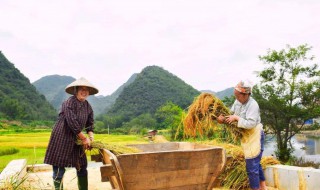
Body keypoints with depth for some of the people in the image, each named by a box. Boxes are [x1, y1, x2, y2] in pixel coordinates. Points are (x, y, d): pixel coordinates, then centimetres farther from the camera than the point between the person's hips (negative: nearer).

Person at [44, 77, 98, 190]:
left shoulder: (88, 106, 6)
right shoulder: (69, 102, -17)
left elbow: (90, 124, 10)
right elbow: (72, 123, -22)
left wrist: (91, 137, -7)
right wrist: (84, 138, -16)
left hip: (76, 140, 7)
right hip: (62, 138, -7)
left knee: (82, 166, 9)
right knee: (59, 168, -3)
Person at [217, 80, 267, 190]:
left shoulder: (253, 105, -25)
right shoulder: (237, 101, -1)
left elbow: (250, 124, -30)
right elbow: (231, 113, 3)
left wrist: (236, 118, -26)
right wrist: (223, 118, -15)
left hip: (254, 136, -9)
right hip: (246, 136, 9)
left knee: (251, 167, -4)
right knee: (256, 163, 22)